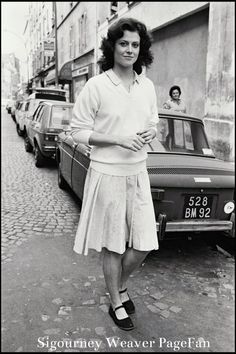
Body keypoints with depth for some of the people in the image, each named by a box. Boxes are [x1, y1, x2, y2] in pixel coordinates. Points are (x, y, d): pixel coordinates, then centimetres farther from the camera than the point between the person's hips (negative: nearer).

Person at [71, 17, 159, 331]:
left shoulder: (148, 86, 7)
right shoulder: (96, 86, -9)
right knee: (113, 247, 8)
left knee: (144, 244, 7)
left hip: (138, 174, 5)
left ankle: (121, 285, 37)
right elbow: (79, 130, -7)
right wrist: (118, 140, -19)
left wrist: (150, 134, -7)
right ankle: (116, 304, 31)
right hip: (107, 174, -4)